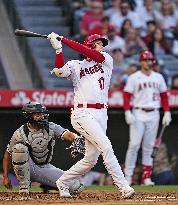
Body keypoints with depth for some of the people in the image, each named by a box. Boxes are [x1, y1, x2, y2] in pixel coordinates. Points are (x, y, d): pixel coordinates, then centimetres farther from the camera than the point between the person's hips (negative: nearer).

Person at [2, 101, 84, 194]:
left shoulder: (51, 127, -8)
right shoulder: (20, 133, -14)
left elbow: (68, 135, -25)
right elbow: (7, 155, -5)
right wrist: (5, 177, -9)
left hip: (46, 167, 2)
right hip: (29, 167, -2)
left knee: (76, 187, -15)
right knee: (19, 147, -34)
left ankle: (46, 184, 14)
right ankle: (24, 186, -19)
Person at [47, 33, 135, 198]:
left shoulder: (106, 60, 14)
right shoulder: (75, 65, 8)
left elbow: (90, 54, -3)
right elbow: (60, 71, -12)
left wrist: (64, 40, -6)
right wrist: (58, 49, -21)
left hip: (101, 114, 5)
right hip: (83, 113, -5)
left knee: (91, 159, 6)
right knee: (105, 146, -18)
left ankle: (63, 183, 24)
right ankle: (124, 187, -19)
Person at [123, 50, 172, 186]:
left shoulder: (158, 77, 12)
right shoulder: (134, 78, 1)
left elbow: (164, 96, 14)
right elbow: (127, 96, -3)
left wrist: (167, 113, 5)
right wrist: (127, 112, -15)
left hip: (153, 115, 3)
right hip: (138, 114, -3)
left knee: (149, 147, 4)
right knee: (134, 144, -10)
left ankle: (146, 177, 6)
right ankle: (128, 175, -7)